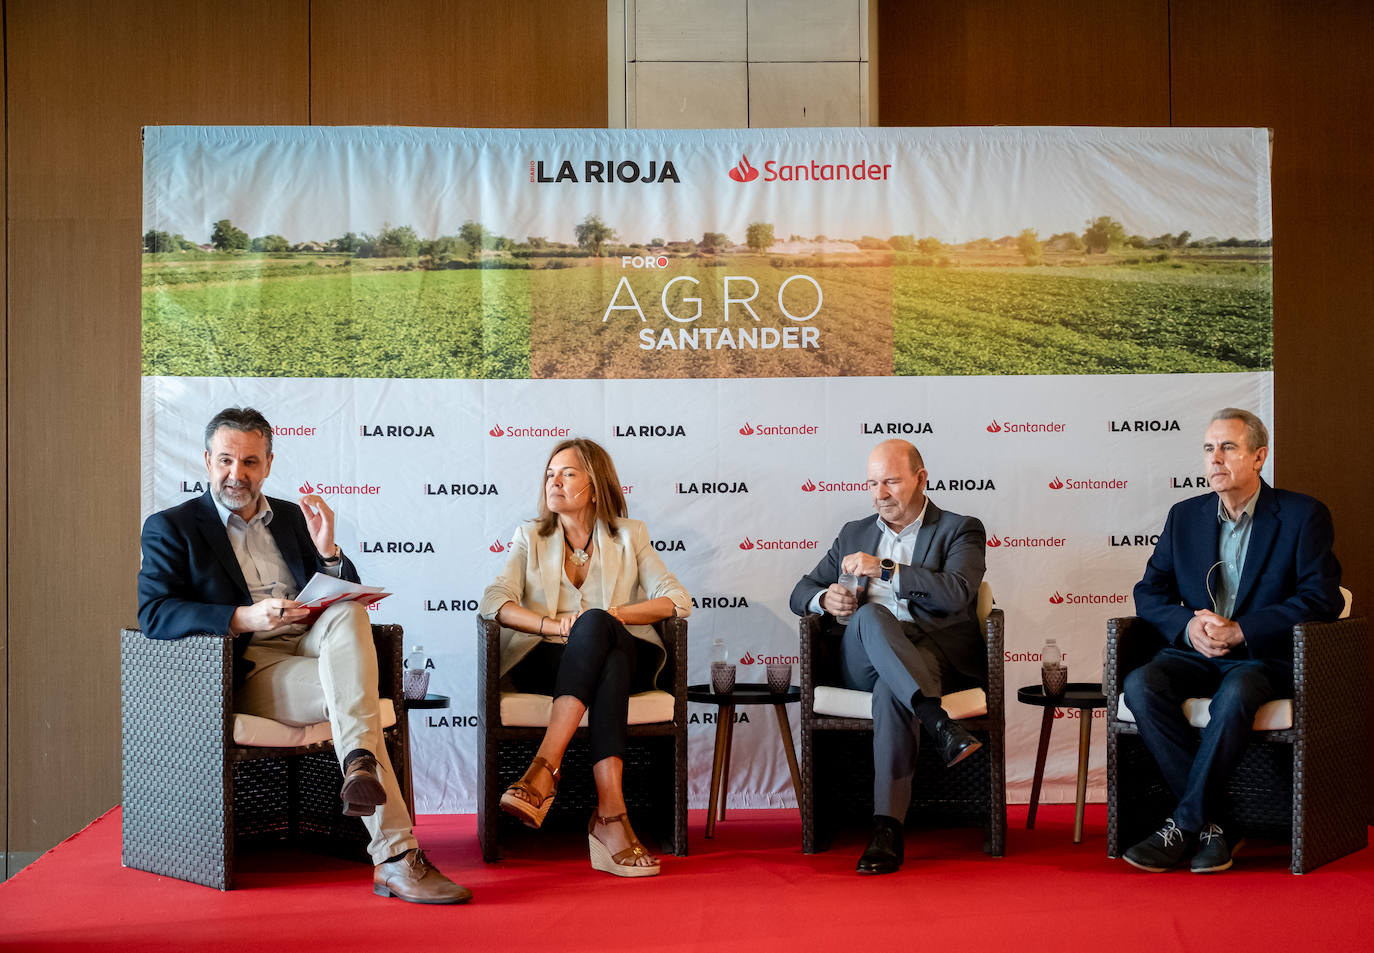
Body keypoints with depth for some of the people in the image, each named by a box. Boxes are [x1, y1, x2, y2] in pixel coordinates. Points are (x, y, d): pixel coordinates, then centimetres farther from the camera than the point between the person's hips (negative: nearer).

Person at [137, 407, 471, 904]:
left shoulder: (292, 517, 23)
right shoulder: (171, 528, 9)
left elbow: (348, 598, 18)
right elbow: (153, 613, -8)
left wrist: (328, 550, -4)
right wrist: (244, 618, -22)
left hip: (314, 650, 4)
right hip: (249, 671, -4)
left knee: (350, 613, -31)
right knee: (347, 691, -33)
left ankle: (360, 767, -48)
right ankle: (395, 858, -41)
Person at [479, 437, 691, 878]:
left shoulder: (629, 536, 15)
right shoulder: (530, 537, 17)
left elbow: (678, 599, 2)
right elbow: (492, 602, -1)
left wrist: (613, 615, -12)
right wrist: (554, 623, -18)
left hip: (624, 654, 0)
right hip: (545, 660, 0)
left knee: (594, 624, -37)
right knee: (606, 660, -37)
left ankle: (545, 769, -46)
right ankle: (611, 813, -49)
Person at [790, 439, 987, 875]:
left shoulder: (960, 530, 10)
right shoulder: (854, 533, 23)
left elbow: (957, 592, -9)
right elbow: (801, 592, 21)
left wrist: (885, 569, -15)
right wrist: (826, 600, -4)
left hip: (935, 655, -3)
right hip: (863, 661, 3)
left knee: (891, 689, -38)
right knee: (871, 615, -34)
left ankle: (887, 828, -40)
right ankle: (939, 723, -48)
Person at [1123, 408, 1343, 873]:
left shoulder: (1303, 515, 1)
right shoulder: (1185, 516, 13)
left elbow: (1322, 599, -9)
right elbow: (1149, 592, 10)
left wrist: (1239, 631, -18)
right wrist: (1188, 626, -13)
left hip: (1267, 656, -4)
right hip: (1196, 653, 4)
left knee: (1234, 693, -38)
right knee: (1141, 684, -27)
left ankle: (1185, 825, -25)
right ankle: (1214, 823, -23)